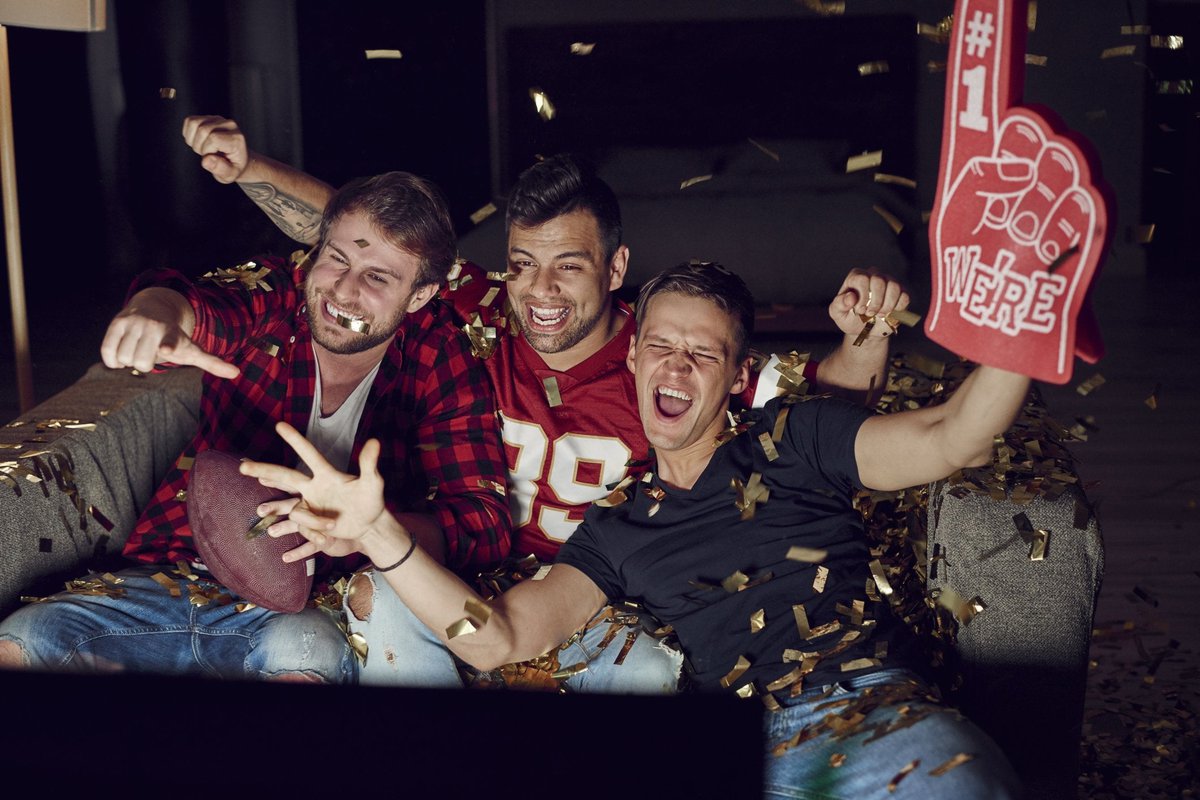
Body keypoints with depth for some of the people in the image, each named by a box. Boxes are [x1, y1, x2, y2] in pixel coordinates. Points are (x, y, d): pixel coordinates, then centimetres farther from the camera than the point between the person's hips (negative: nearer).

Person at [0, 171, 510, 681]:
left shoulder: (440, 360, -4)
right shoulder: (271, 301, 1)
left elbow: (485, 525, -13)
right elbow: (199, 306, -23)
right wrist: (156, 312, -49)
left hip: (308, 611, -3)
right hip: (172, 576, 3)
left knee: (304, 652, -37)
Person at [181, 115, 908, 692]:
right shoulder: (482, 319, -6)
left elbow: (826, 400, -10)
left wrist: (866, 335, -30)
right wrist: (249, 167, -12)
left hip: (602, 617, -2)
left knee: (650, 674, -33)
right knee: (385, 599, -27)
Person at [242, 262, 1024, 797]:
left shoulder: (790, 439, 14)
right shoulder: (617, 529, 20)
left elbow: (951, 440, 0)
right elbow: (497, 638, 8)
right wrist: (379, 533, -4)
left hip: (886, 714, -2)